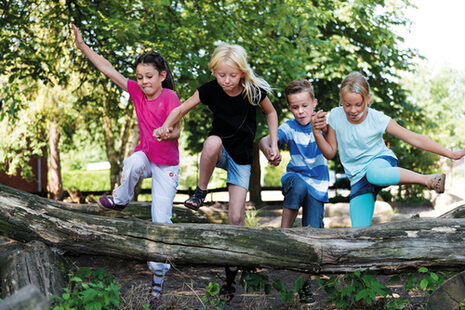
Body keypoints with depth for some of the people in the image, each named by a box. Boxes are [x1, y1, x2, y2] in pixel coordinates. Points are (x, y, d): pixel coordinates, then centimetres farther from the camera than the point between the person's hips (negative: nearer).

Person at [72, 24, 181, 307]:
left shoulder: (170, 97, -18)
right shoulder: (137, 91, -4)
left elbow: (176, 132, -26)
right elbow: (108, 69, -4)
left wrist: (167, 132, -50)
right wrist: (83, 46, -7)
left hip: (167, 164, -3)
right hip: (145, 156, 4)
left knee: (161, 220, -8)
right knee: (134, 162, -36)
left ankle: (159, 274, 6)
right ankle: (121, 199, -6)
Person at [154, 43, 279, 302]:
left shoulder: (254, 91, -14)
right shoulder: (210, 90, -14)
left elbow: (271, 112, 4)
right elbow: (182, 109, -7)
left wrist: (274, 144, -3)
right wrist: (166, 126, -27)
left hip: (242, 157, 0)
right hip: (219, 152, 0)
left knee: (236, 217, -6)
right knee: (213, 142, -40)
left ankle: (231, 273, 11)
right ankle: (201, 192, -15)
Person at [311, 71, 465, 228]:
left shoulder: (377, 119, -14)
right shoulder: (335, 116, -9)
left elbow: (414, 138, -12)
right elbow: (330, 153, 0)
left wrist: (450, 154, -15)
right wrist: (317, 133, -18)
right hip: (358, 178, 3)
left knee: (373, 174, -42)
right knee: (359, 232, -14)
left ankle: (428, 180, -25)